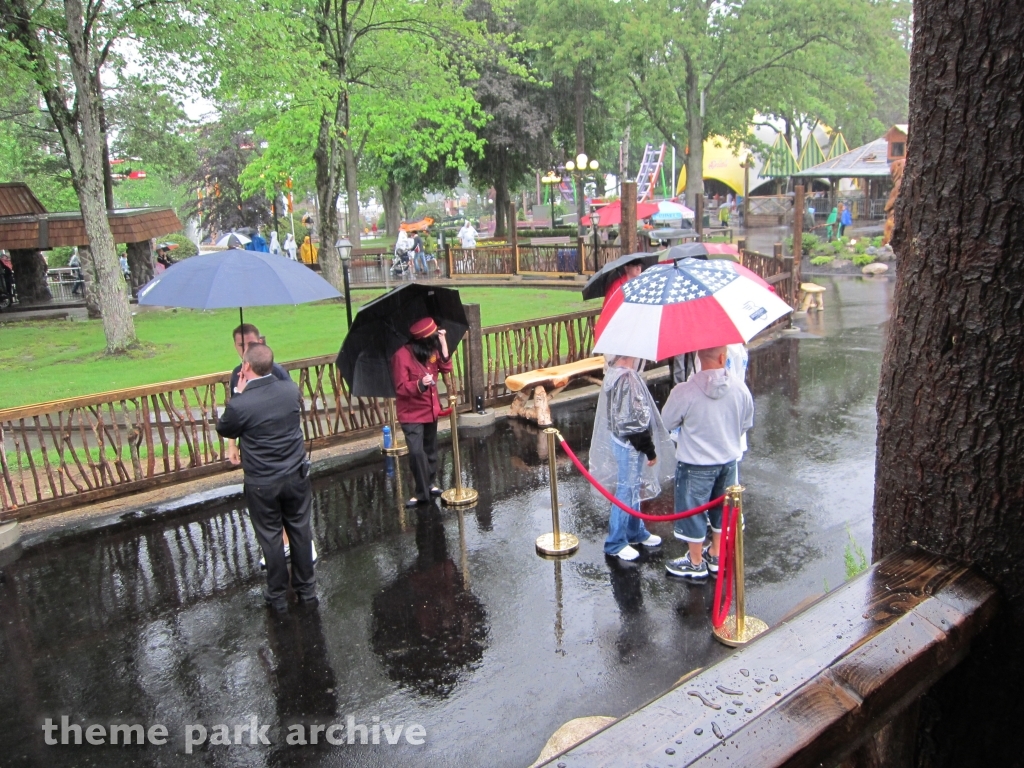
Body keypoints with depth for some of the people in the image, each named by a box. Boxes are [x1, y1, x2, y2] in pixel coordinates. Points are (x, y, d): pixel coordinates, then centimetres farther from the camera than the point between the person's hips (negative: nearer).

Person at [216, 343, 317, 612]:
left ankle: (278, 595, 28)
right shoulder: (291, 389, -10)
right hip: (296, 476, 3)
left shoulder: (240, 404, -22)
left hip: (262, 484, -3)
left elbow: (224, 430, -1)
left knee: (270, 537, 13)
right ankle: (306, 589, 31)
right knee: (300, 531, 17)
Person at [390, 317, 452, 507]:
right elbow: (400, 388, -20)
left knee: (430, 448, 16)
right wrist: (420, 384, -38)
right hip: (411, 413, -7)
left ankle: (429, 484, 32)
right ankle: (422, 493, -2)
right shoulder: (402, 356, -21)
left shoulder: (431, 350, -1)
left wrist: (444, 344, -15)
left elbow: (446, 368, -6)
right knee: (416, 452, -14)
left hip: (430, 409, 7)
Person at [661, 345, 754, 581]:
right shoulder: (739, 387, -12)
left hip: (696, 464, -4)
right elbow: (746, 424, 3)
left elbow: (667, 423, -9)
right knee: (721, 507, 23)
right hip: (728, 460, 4)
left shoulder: (684, 391, -24)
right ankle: (716, 555, 39)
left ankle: (695, 564, 27)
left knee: (693, 510, 13)